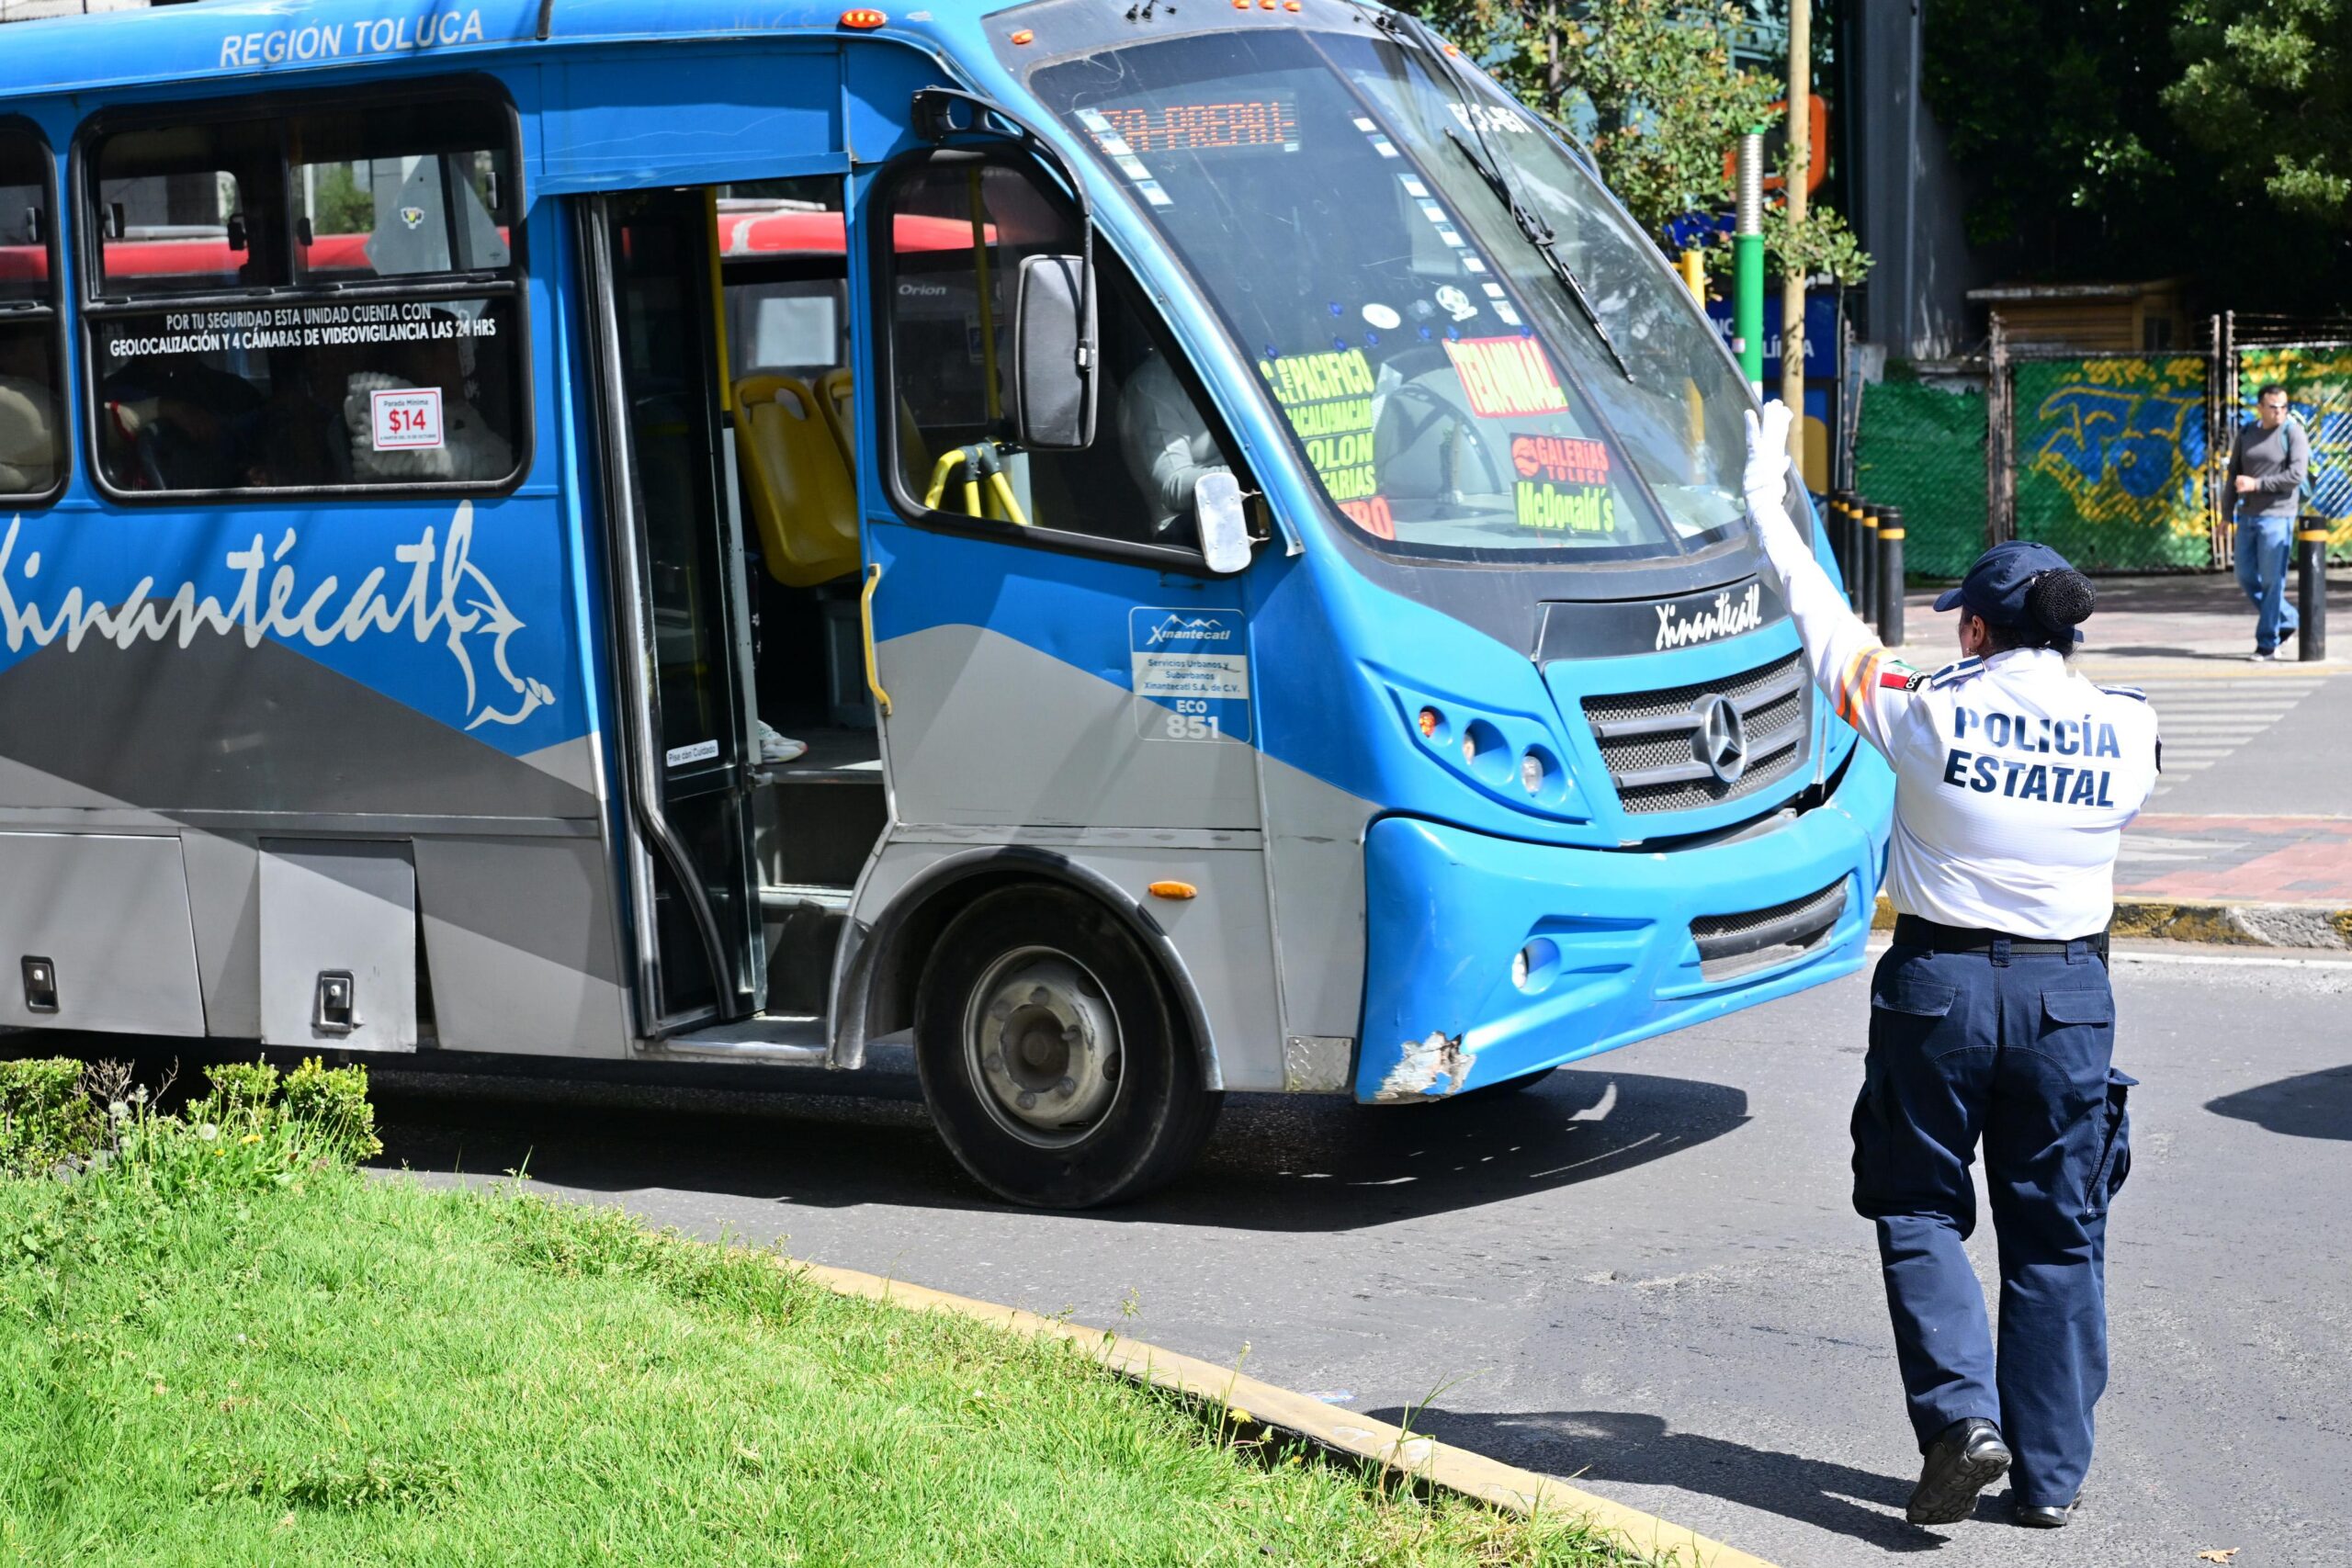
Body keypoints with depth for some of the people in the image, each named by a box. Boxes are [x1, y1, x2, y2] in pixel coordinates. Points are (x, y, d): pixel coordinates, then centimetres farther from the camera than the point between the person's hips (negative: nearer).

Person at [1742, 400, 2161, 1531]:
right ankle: (2050, 1473, 12)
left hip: (1942, 985, -2)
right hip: (2070, 992, 2)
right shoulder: (2127, 730, -2)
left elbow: (1823, 622, 1)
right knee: (2058, 1236, 9)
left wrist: (1767, 497, 14)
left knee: (1919, 1211, 12)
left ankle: (1962, 1415, -6)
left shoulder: (1932, 713, -9)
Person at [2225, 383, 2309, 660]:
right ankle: (2287, 620, 26)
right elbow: (2234, 474, 14)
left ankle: (2267, 643, 5)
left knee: (2272, 580, -3)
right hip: (2248, 516, 6)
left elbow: (2296, 475, -17)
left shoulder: (2293, 432, -8)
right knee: (2246, 577, 9)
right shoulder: (2246, 432, 8)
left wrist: (2256, 484, -17)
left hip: (2277, 516, -6)